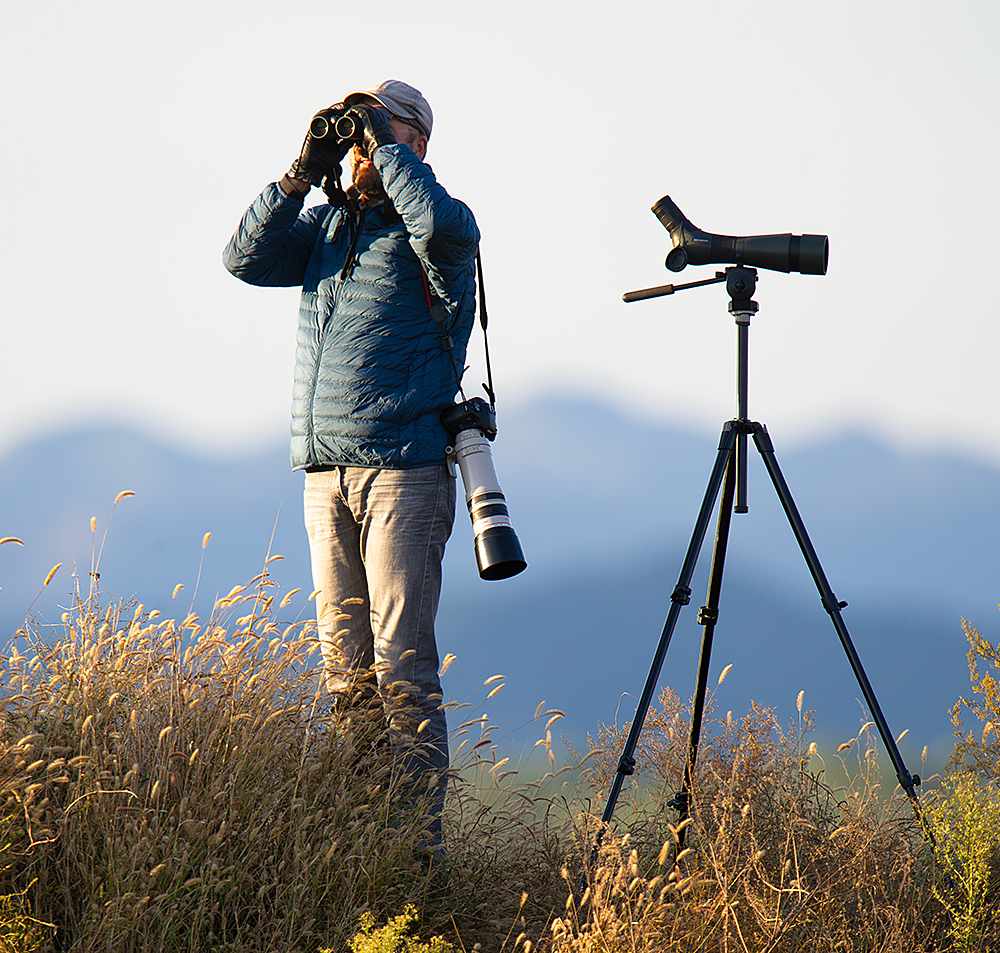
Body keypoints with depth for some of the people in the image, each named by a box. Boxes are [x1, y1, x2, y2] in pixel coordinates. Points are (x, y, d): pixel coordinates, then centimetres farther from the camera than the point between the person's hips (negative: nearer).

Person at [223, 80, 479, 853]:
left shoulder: (431, 231, -1)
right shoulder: (327, 224, 17)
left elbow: (441, 223, -24)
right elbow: (248, 259, 7)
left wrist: (389, 143, -12)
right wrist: (302, 175, 0)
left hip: (405, 470, -6)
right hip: (326, 472, 6)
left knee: (401, 663, -10)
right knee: (345, 665, 5)